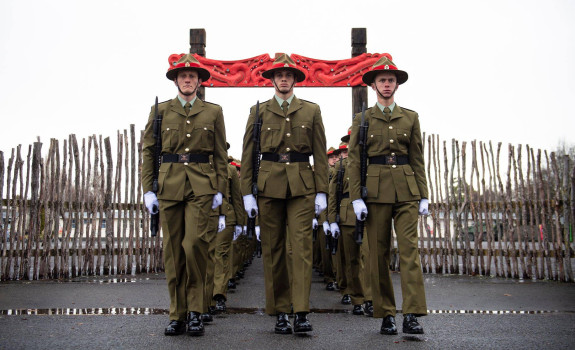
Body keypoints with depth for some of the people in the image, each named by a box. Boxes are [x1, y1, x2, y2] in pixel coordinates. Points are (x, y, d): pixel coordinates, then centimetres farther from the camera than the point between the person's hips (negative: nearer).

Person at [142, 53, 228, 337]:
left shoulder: (213, 112, 10)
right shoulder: (160, 111, 10)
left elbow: (221, 155, 9)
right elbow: (148, 152, 10)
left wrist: (220, 190, 1)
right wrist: (148, 189, 2)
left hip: (201, 187, -1)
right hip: (169, 187, 1)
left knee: (194, 246, -13)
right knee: (173, 252, 3)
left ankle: (195, 311, 3)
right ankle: (177, 315, 13)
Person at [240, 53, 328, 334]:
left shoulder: (311, 111, 10)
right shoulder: (259, 111, 9)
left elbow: (320, 154, 8)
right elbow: (248, 154, 8)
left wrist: (321, 192, 1)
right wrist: (247, 192, 1)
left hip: (301, 185, 0)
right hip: (269, 184, 1)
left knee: (301, 246, -8)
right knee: (272, 249, 3)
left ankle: (301, 312, -6)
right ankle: (280, 313, 11)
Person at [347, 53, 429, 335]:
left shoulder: (410, 118, 13)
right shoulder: (362, 119, 7)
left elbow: (417, 160, 13)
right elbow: (354, 161, 3)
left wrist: (423, 195, 6)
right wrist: (356, 197, -6)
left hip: (406, 191, 1)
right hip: (375, 190, -1)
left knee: (410, 249, -8)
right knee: (378, 253, 1)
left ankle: (412, 315, -7)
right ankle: (386, 315, 10)